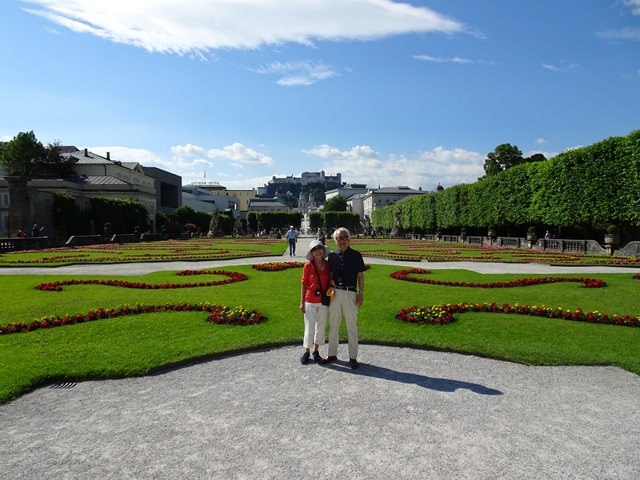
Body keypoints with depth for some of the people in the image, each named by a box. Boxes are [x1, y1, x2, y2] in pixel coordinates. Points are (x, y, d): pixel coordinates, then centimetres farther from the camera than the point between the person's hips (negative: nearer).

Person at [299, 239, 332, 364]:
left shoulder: (328, 265, -3)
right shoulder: (308, 266, -9)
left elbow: (330, 283, 6)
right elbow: (304, 285, -3)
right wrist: (302, 303, -2)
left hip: (324, 301, 3)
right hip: (310, 302, -2)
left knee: (321, 327, 12)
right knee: (309, 327, 4)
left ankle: (316, 351, 27)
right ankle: (307, 352, 20)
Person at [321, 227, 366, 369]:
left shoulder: (356, 255, -2)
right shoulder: (332, 256, 5)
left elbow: (360, 275, 1)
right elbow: (330, 275, 10)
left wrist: (361, 293, -4)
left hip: (350, 293, -3)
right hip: (335, 292, 3)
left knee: (352, 326, 5)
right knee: (333, 325, 12)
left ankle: (353, 357, 15)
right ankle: (332, 354, 25)